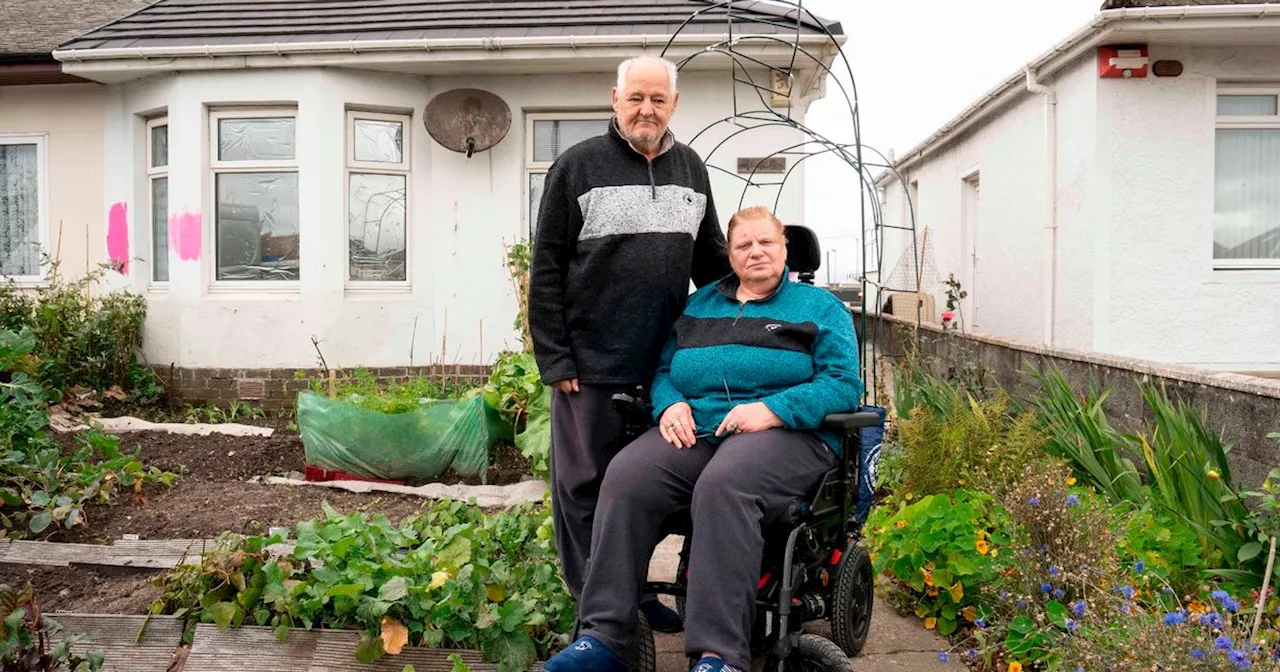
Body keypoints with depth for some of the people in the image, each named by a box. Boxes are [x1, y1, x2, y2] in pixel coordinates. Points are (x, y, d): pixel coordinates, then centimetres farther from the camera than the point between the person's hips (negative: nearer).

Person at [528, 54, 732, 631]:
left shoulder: (690, 168, 12)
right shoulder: (578, 166, -3)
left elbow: (711, 259, 18)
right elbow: (546, 268, -5)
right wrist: (553, 357, -10)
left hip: (663, 363, 4)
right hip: (590, 363, -4)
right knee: (584, 485, 6)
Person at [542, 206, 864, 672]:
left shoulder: (820, 307, 13)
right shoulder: (698, 305, 25)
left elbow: (844, 385, 0)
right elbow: (663, 371, 22)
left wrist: (772, 410, -15)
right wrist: (670, 405, -2)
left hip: (787, 433, -3)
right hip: (695, 429, 4)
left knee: (722, 485, -38)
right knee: (626, 475, -28)